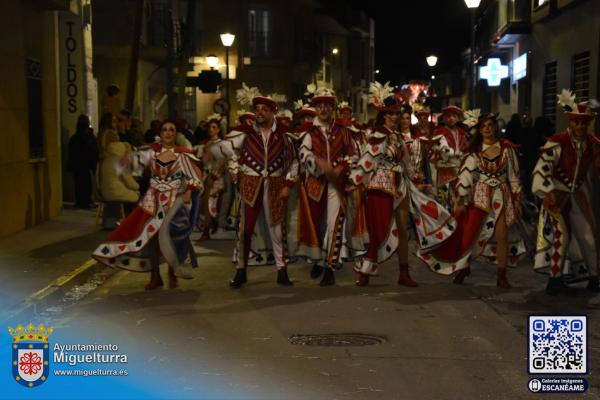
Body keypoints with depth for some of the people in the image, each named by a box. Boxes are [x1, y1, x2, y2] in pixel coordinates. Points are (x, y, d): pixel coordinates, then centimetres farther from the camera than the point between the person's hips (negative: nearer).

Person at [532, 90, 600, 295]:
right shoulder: (557, 143, -16)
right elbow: (542, 168, -19)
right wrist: (548, 192, -26)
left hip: (579, 195, 5)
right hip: (557, 194, -5)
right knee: (561, 234, -13)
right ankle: (555, 277, 1)